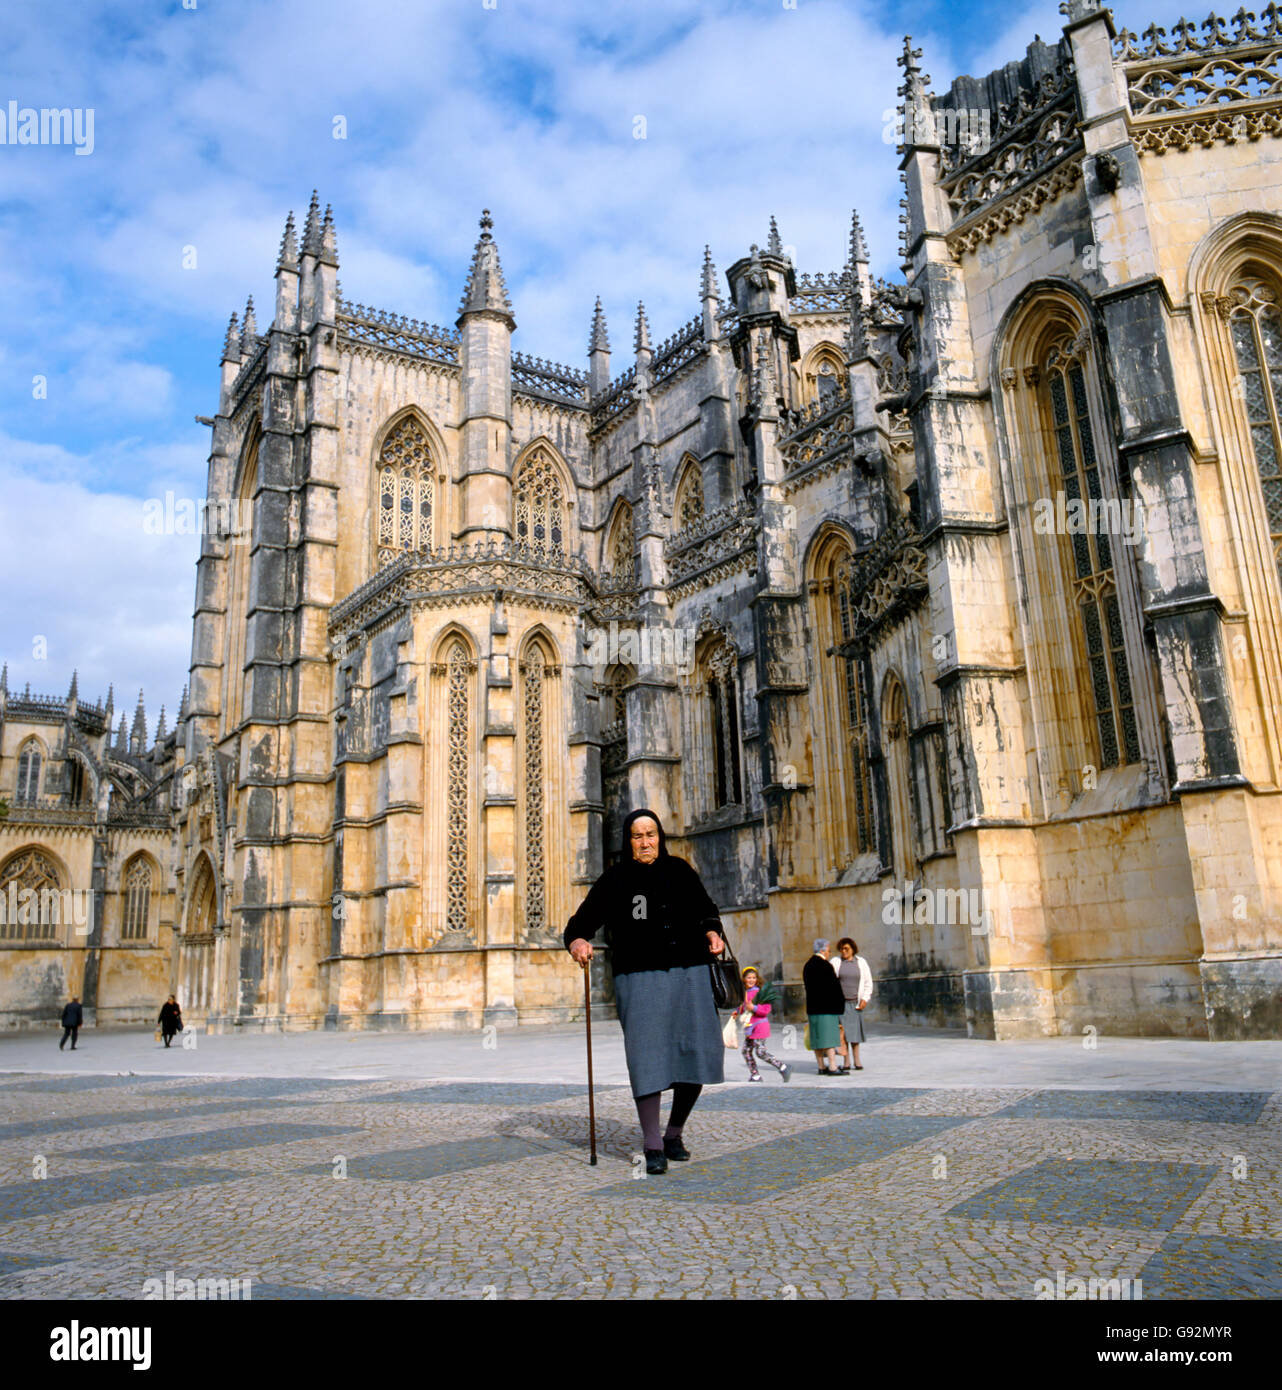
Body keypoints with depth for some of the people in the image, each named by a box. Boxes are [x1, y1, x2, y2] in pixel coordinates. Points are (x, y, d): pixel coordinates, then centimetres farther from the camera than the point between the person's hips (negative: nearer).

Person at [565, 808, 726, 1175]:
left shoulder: (679, 870, 12)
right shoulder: (615, 879, 3)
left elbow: (704, 908, 22)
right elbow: (584, 919, -4)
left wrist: (711, 932, 3)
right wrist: (577, 941, -25)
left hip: (689, 973, 3)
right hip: (640, 978, -3)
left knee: (698, 1054, 2)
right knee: (647, 1057, -9)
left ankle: (674, 1134, 22)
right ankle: (653, 1148, 3)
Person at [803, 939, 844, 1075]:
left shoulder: (807, 966, 11)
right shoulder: (825, 966, -14)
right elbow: (835, 987, -12)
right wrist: (840, 1004, -3)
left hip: (812, 1007, 8)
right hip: (827, 1007, -8)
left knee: (817, 1038, 9)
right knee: (829, 1037, -6)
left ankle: (821, 1067, 15)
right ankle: (832, 1068, -7)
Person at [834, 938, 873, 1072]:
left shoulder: (861, 962, 6)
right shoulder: (836, 962, 1)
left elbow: (868, 983, 11)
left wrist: (865, 999, 0)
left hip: (856, 1002, 1)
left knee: (856, 1030, 5)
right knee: (843, 1031, -5)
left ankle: (857, 1060, 14)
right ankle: (846, 1061, 0)